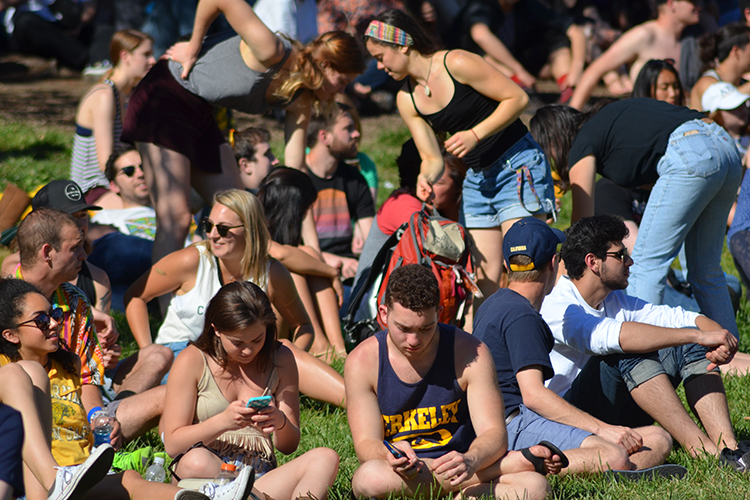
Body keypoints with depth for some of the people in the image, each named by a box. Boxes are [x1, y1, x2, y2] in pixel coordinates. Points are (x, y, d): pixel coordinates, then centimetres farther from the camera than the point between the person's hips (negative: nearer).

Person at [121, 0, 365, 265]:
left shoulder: (300, 101, -1)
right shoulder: (272, 53, -26)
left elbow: (294, 171, 1)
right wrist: (193, 47, -13)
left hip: (201, 114, 9)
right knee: (175, 218, -16)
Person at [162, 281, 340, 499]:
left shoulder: (280, 360, 9)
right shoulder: (193, 361, 0)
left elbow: (289, 446, 12)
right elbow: (172, 444, -4)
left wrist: (281, 422, -13)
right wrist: (222, 422, -20)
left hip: (262, 476, 3)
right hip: (208, 473, -3)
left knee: (326, 459, -27)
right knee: (196, 460, -39)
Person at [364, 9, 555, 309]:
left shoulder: (457, 65, -15)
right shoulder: (407, 100, 5)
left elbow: (518, 98, -12)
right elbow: (432, 158, 7)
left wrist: (475, 135, -19)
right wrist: (426, 179, -15)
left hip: (518, 165, -7)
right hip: (477, 180, 7)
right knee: (483, 278, 1)